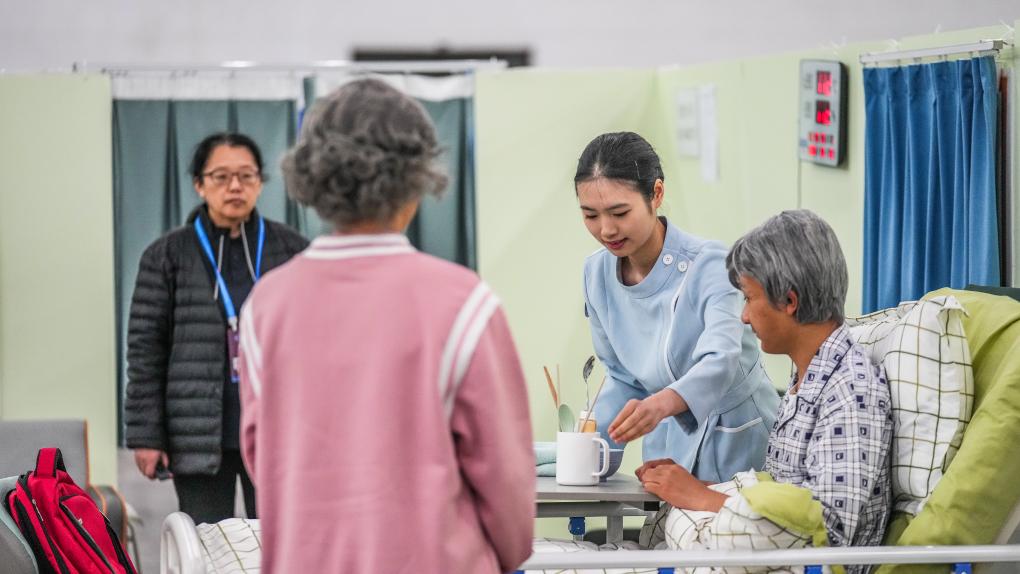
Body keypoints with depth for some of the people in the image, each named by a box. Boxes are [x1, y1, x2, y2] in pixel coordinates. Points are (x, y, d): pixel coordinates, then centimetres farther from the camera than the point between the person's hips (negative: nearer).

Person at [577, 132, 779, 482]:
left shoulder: (709, 265, -18)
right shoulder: (597, 273, -1)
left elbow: (721, 361, -33)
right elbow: (622, 377, 10)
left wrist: (662, 403, -51)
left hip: (738, 443, -4)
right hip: (669, 444, 4)